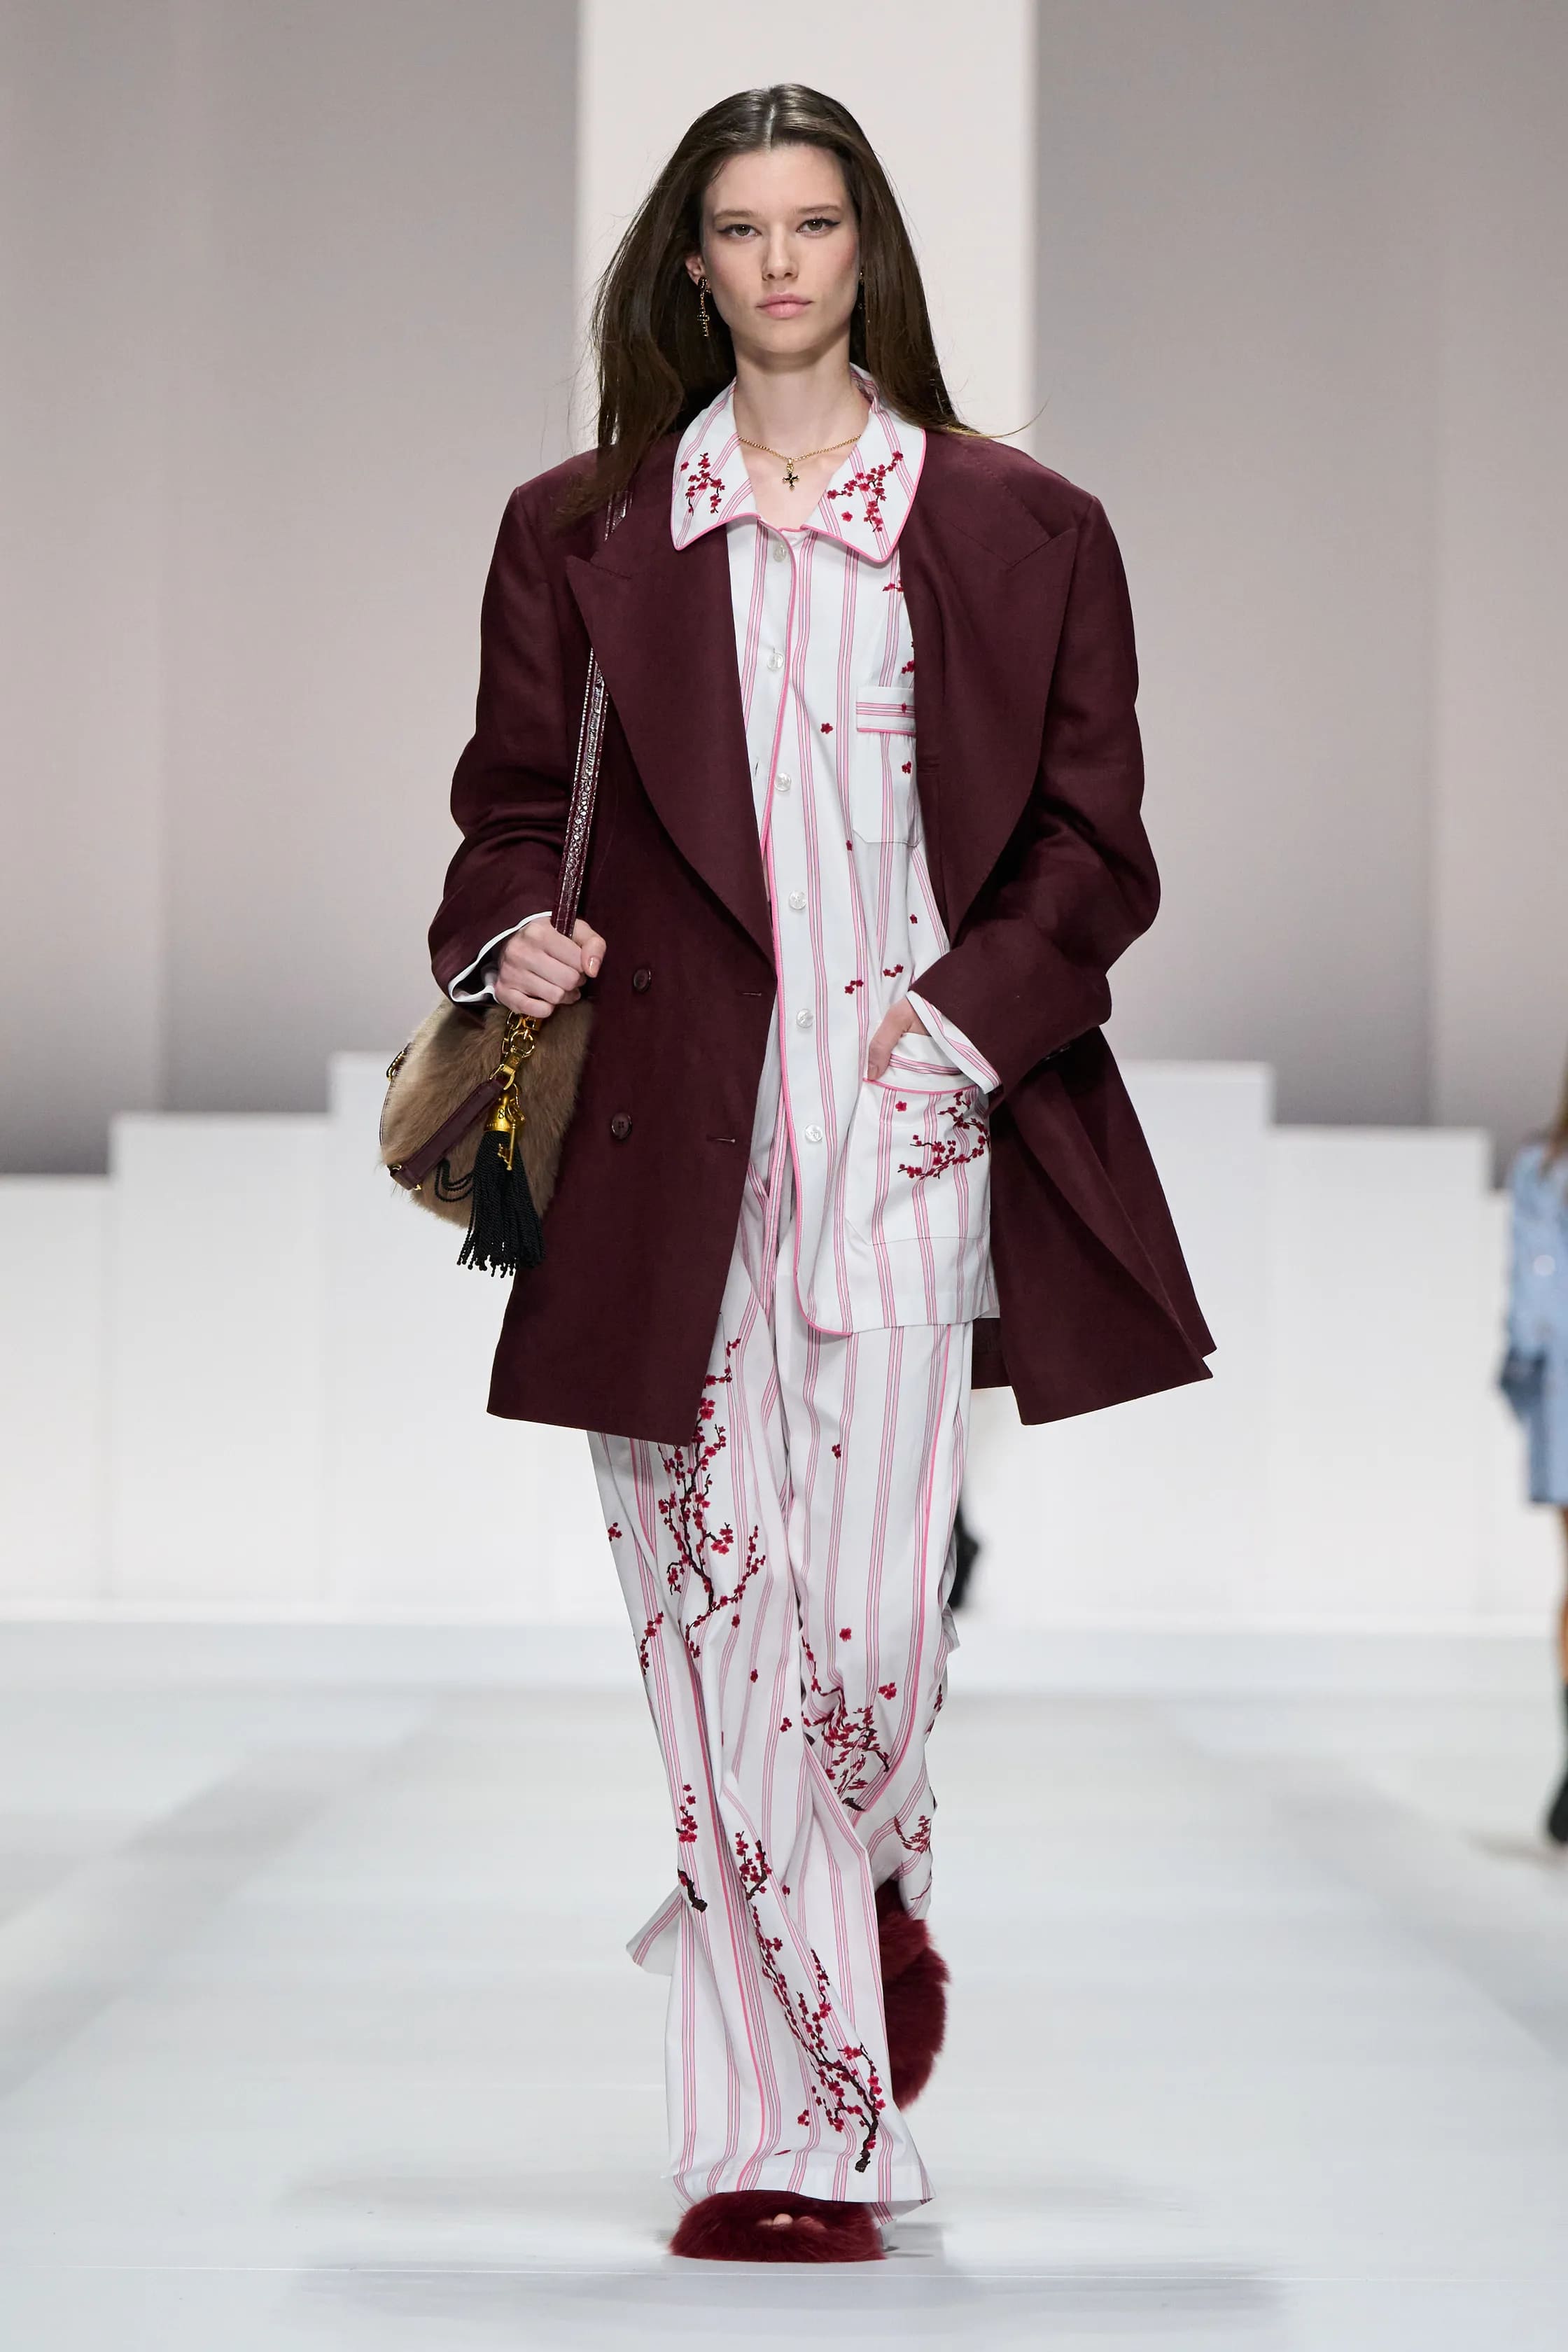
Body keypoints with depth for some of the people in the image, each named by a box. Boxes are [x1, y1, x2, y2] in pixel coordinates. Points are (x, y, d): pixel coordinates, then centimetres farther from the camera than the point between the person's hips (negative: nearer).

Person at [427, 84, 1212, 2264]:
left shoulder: (1018, 529, 10)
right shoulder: (579, 530, 14)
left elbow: (1094, 840, 9)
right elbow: (518, 798, 15)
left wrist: (970, 1010, -7)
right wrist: (508, 934, -7)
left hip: (912, 1115, -1)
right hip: (669, 1131, 2)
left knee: (869, 1614, -12)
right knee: (711, 1615, -2)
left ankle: (882, 1885, 24)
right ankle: (796, 2135, 7)